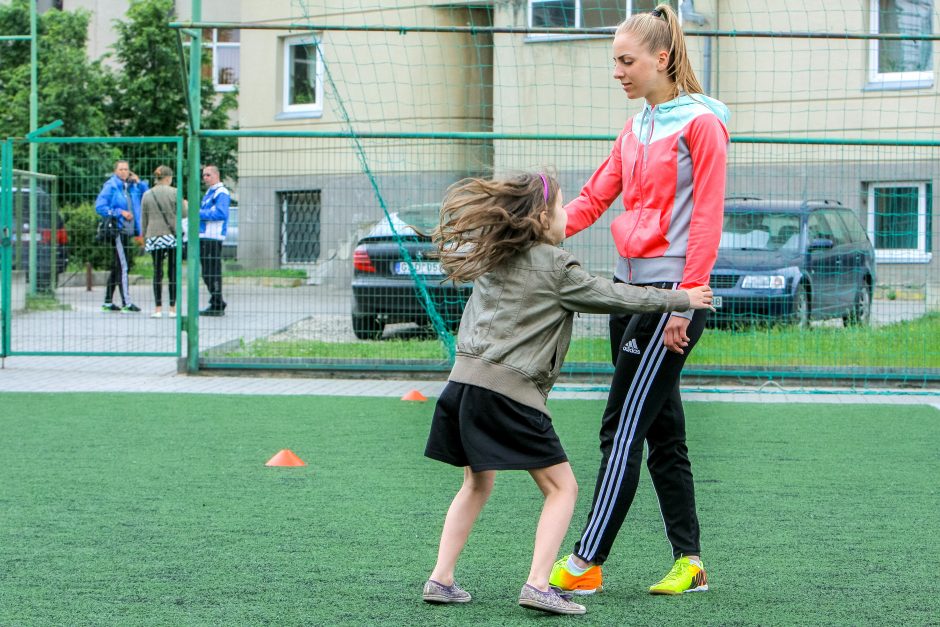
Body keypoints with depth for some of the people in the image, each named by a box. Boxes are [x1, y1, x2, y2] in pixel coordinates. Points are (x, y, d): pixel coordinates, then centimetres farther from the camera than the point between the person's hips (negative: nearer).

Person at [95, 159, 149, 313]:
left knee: (117, 266, 12)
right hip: (117, 230, -8)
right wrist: (120, 212, -14)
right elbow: (99, 206, -12)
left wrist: (139, 182, 3)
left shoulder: (132, 186, 13)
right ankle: (126, 304, -13)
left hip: (127, 231, 8)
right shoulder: (111, 186, -7)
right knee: (123, 266, -12)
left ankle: (108, 302, 19)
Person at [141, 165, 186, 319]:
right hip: (172, 235, -2)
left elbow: (143, 220, 10)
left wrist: (144, 238, 18)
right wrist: (185, 206, 21)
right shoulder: (174, 192, -3)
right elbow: (183, 213, -1)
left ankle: (158, 309, 0)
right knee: (173, 272, 1)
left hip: (153, 237, 2)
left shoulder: (147, 195, 7)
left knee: (157, 273, 4)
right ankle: (173, 308, 0)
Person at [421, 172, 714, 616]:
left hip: (465, 378, 7)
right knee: (561, 487, 2)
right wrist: (681, 299, 14)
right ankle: (538, 585, -9)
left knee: (477, 483, 23)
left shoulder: (489, 257, 15)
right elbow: (615, 297, 4)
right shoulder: (556, 266, -2)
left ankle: (441, 580, 18)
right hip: (510, 391, -7)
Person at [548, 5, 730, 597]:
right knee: (661, 433, 9)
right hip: (630, 286, 8)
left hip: (672, 292, -8)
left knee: (624, 429, -9)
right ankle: (689, 562, 13)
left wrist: (685, 302, -17)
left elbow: (706, 219, -12)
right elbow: (594, 198, 12)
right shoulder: (635, 130, 17)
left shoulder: (701, 123, -7)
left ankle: (585, 564, -8)